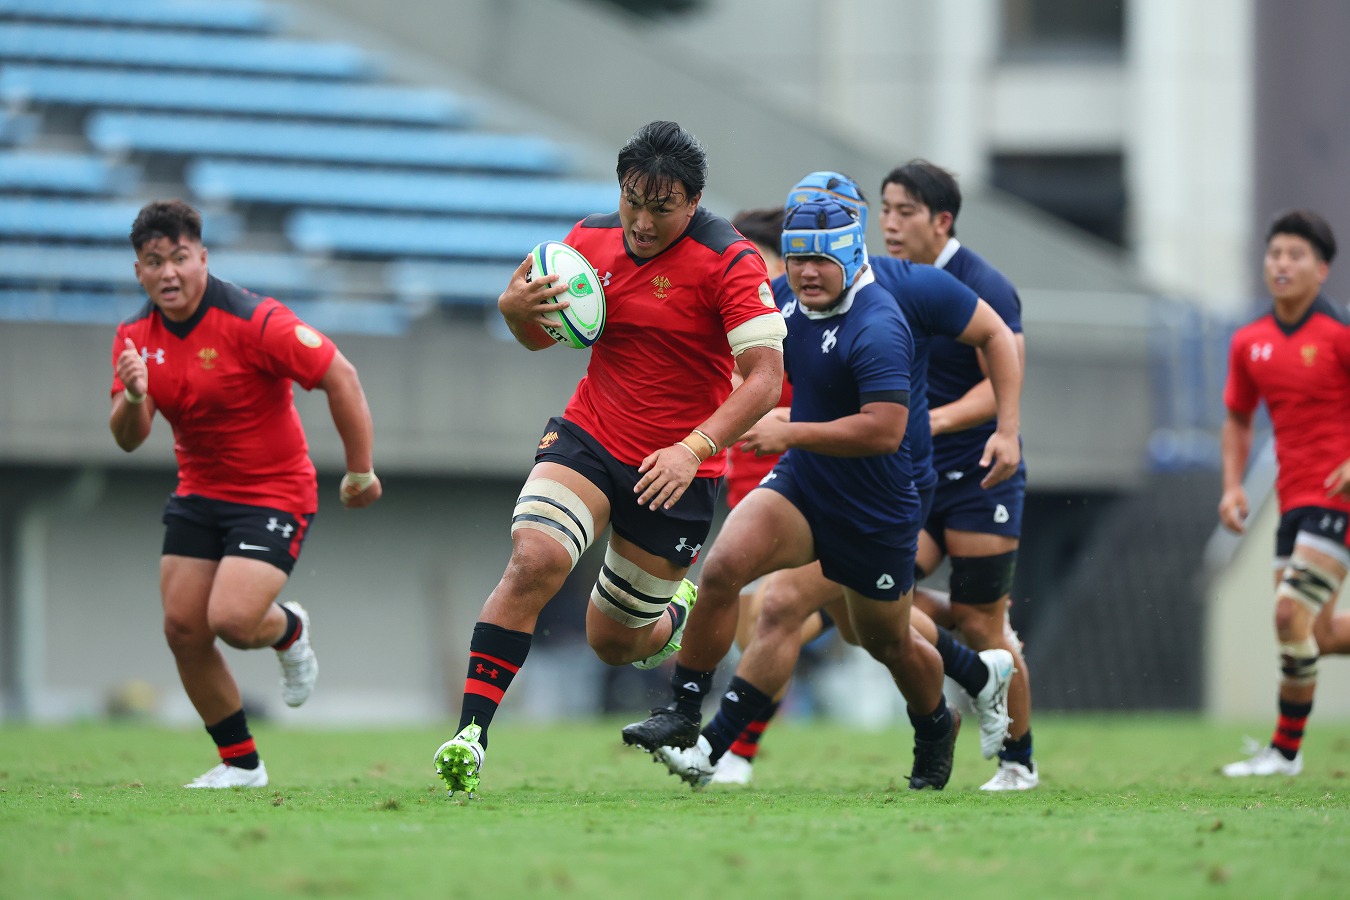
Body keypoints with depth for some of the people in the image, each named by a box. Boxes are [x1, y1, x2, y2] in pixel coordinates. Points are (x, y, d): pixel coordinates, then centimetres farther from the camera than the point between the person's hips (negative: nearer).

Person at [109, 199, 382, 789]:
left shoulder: (253, 321, -21)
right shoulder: (137, 337, -2)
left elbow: (339, 377, -17)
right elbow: (129, 439, -4)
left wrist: (360, 471, -12)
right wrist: (133, 397, -28)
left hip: (275, 493, -6)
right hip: (199, 493, 6)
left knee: (232, 619, -22)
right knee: (182, 629, -2)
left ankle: (290, 630, 17)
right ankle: (241, 764, 14)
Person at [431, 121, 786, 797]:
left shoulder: (728, 261, -15)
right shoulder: (590, 240, 0)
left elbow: (765, 378, -20)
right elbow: (543, 336, 16)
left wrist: (695, 448, -33)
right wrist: (515, 309, -8)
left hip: (678, 470, -3)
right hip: (586, 437, 3)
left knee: (613, 641, 8)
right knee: (533, 561, -26)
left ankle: (681, 615, 45)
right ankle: (470, 734, -26)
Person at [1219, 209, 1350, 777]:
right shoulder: (1249, 343, 8)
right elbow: (1238, 419, 20)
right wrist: (1233, 486, 7)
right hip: (1293, 496, 7)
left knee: (1292, 614, -16)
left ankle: (1286, 749, -5)